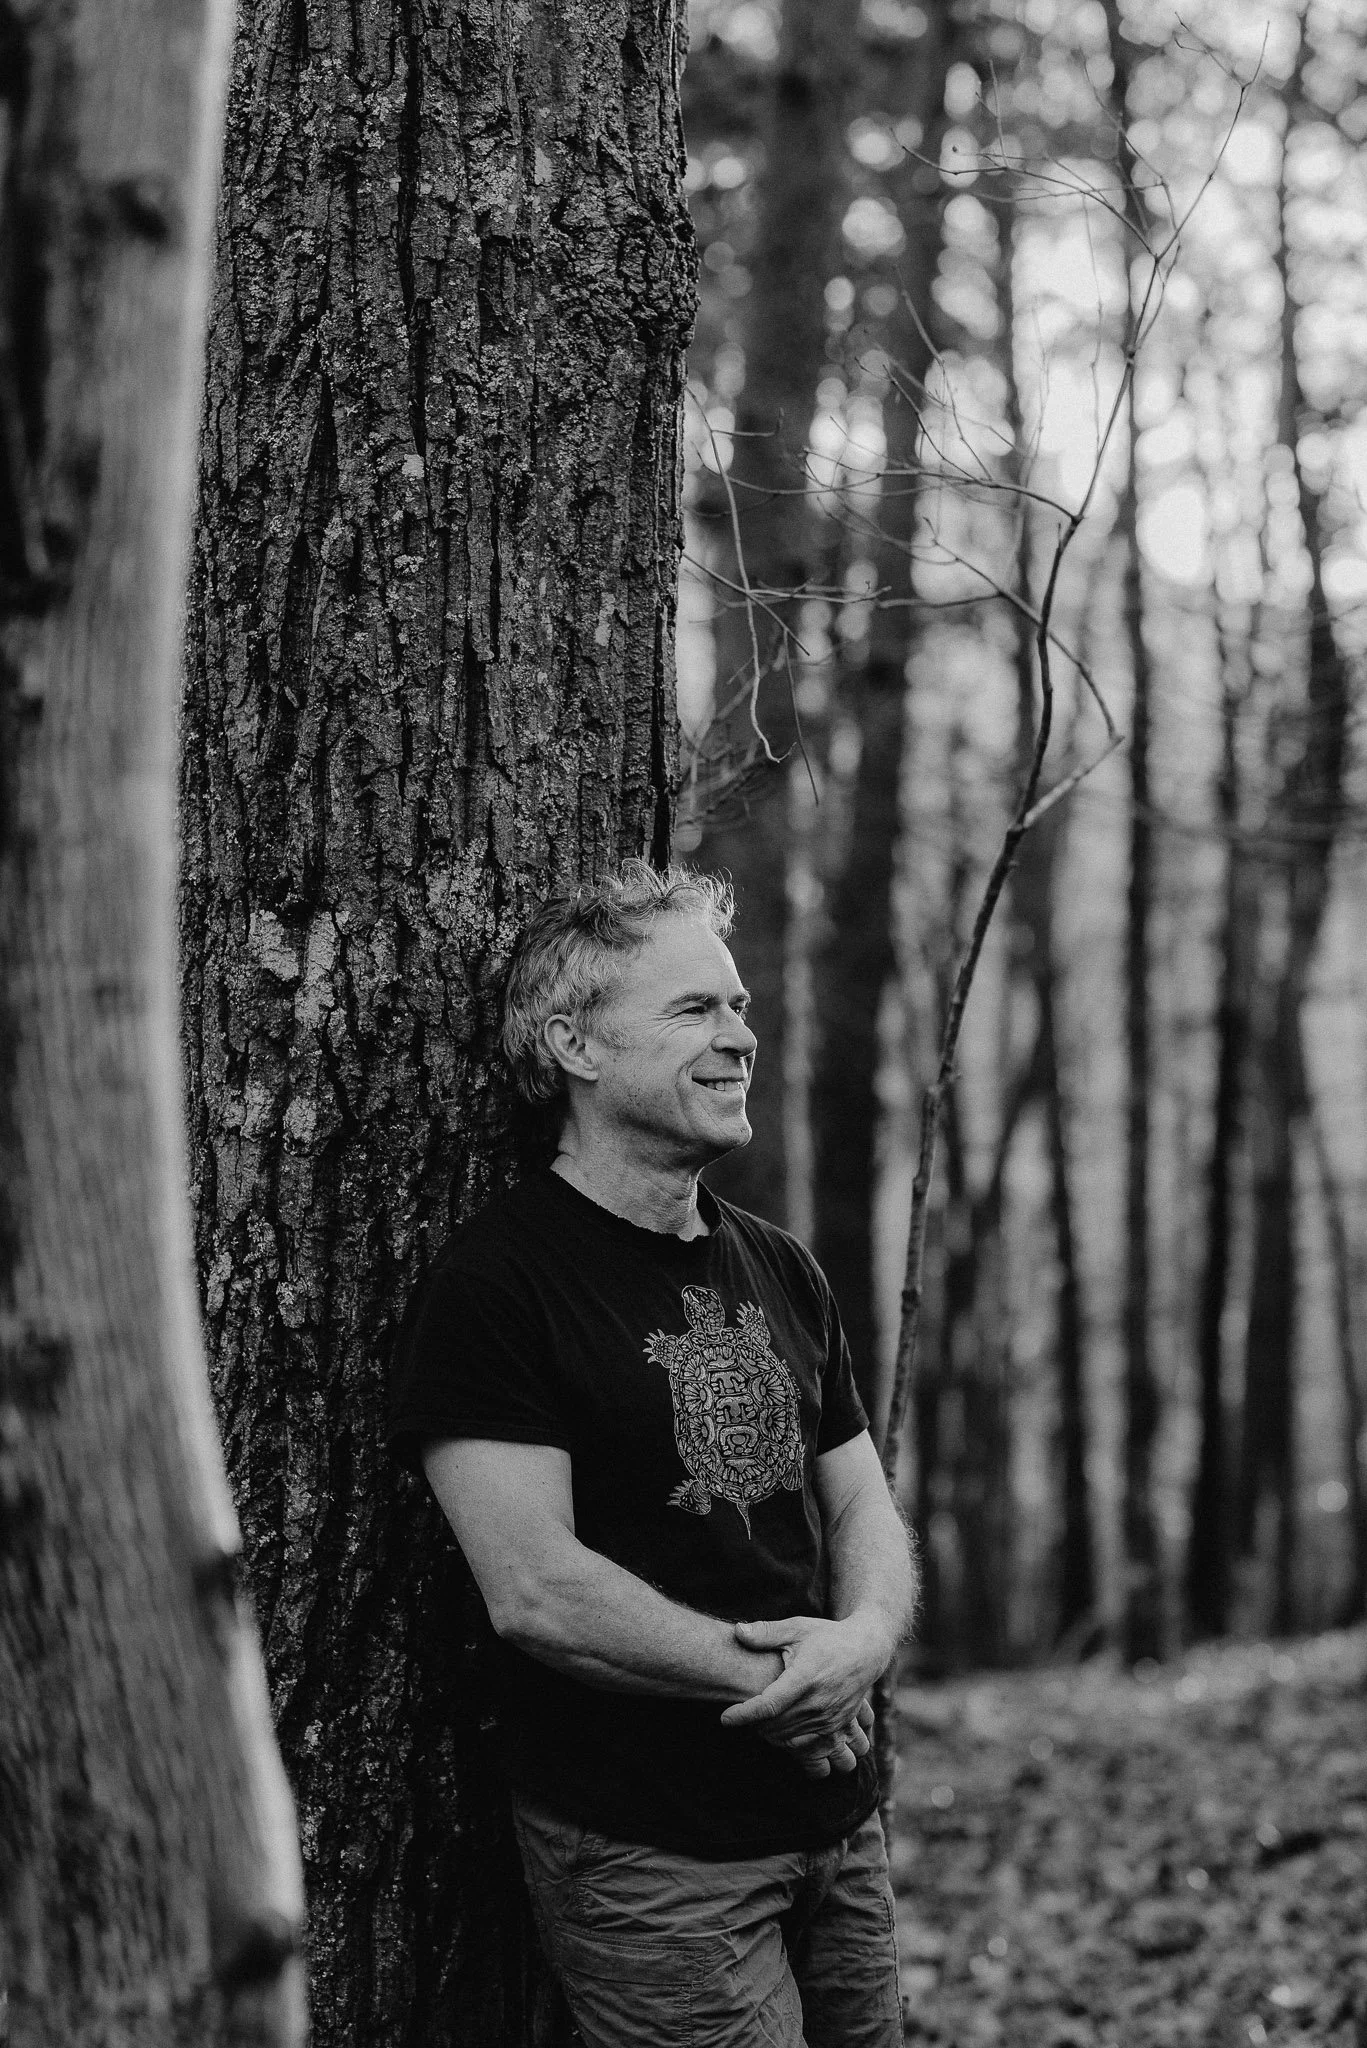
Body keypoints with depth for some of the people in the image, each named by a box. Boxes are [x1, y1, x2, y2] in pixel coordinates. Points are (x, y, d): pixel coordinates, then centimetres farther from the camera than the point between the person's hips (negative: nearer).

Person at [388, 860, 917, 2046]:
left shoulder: (780, 1270, 11)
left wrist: (867, 1635, -11)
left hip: (840, 1819, 7)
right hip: (647, 1851, -7)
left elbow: (863, 1508, 12)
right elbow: (533, 1588, -19)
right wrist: (773, 1681, -14)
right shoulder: (496, 1283, -12)